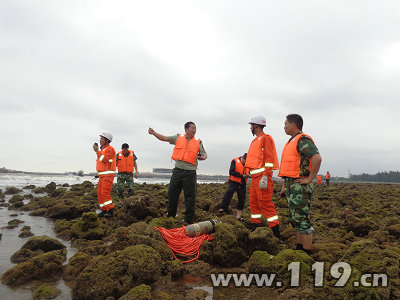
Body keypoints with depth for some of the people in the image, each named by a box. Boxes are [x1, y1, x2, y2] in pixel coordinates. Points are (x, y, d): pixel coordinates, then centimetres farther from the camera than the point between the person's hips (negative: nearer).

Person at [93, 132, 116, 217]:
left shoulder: (110, 149, -10)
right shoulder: (103, 149, 20)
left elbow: (104, 160, -22)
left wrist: (97, 151, -17)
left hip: (108, 174, -10)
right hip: (102, 175, 10)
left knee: (105, 193, -15)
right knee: (100, 193, 7)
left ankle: (110, 211, -10)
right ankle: (104, 210, 12)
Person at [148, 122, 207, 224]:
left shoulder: (198, 142, 6)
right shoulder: (178, 138, 9)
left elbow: (204, 154, 10)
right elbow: (164, 138, 10)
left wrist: (202, 157, -13)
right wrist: (154, 133, -3)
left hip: (190, 172, -2)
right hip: (178, 170, 2)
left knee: (189, 196, 1)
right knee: (172, 192, 8)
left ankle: (189, 219, 12)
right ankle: (171, 215, 24)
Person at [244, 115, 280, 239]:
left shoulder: (265, 139, -8)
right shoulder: (256, 140, 21)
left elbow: (269, 159, -16)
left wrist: (265, 177, -23)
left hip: (262, 176, -10)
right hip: (255, 177, 10)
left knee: (265, 203, -11)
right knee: (253, 202, 12)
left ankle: (276, 231, -7)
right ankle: (256, 227, 22)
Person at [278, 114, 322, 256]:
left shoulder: (303, 140, -12)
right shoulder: (291, 141, 20)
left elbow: (317, 158, -26)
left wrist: (310, 178, -21)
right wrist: (285, 185, 23)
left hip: (300, 186, -10)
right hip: (291, 186, 10)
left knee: (302, 220, -7)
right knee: (295, 219, 16)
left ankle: (307, 253, 1)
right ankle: (299, 248, 27)